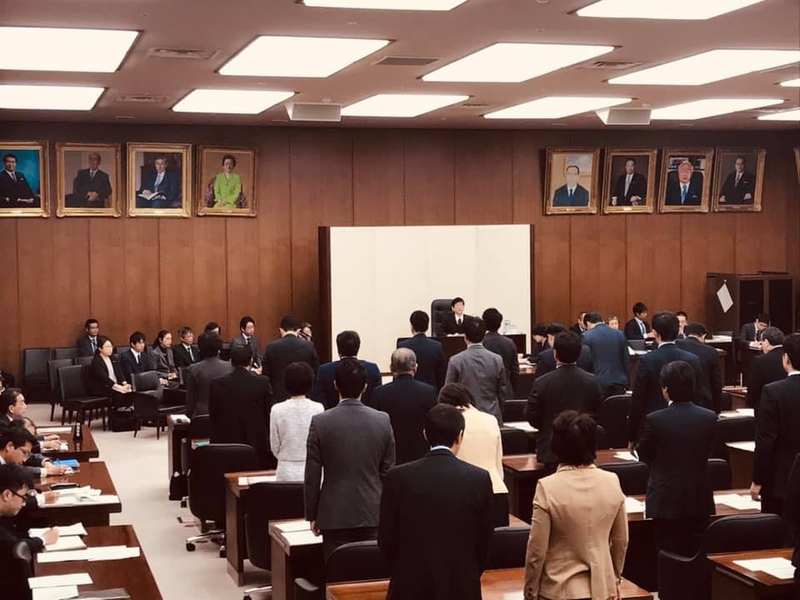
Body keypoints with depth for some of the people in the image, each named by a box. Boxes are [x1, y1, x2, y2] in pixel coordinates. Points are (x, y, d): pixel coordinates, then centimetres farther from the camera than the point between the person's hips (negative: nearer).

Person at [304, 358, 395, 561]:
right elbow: (388, 471, 4)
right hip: (373, 514, 2)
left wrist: (311, 515, 8)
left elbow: (312, 476, -4)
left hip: (335, 516, -2)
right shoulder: (382, 420, -3)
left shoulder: (320, 422, -9)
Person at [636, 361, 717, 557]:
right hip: (699, 501, 3)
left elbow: (643, 455, -2)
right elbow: (707, 453, 6)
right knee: (694, 555, 14)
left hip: (665, 501, -3)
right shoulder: (710, 418, -8)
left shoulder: (654, 420, -18)